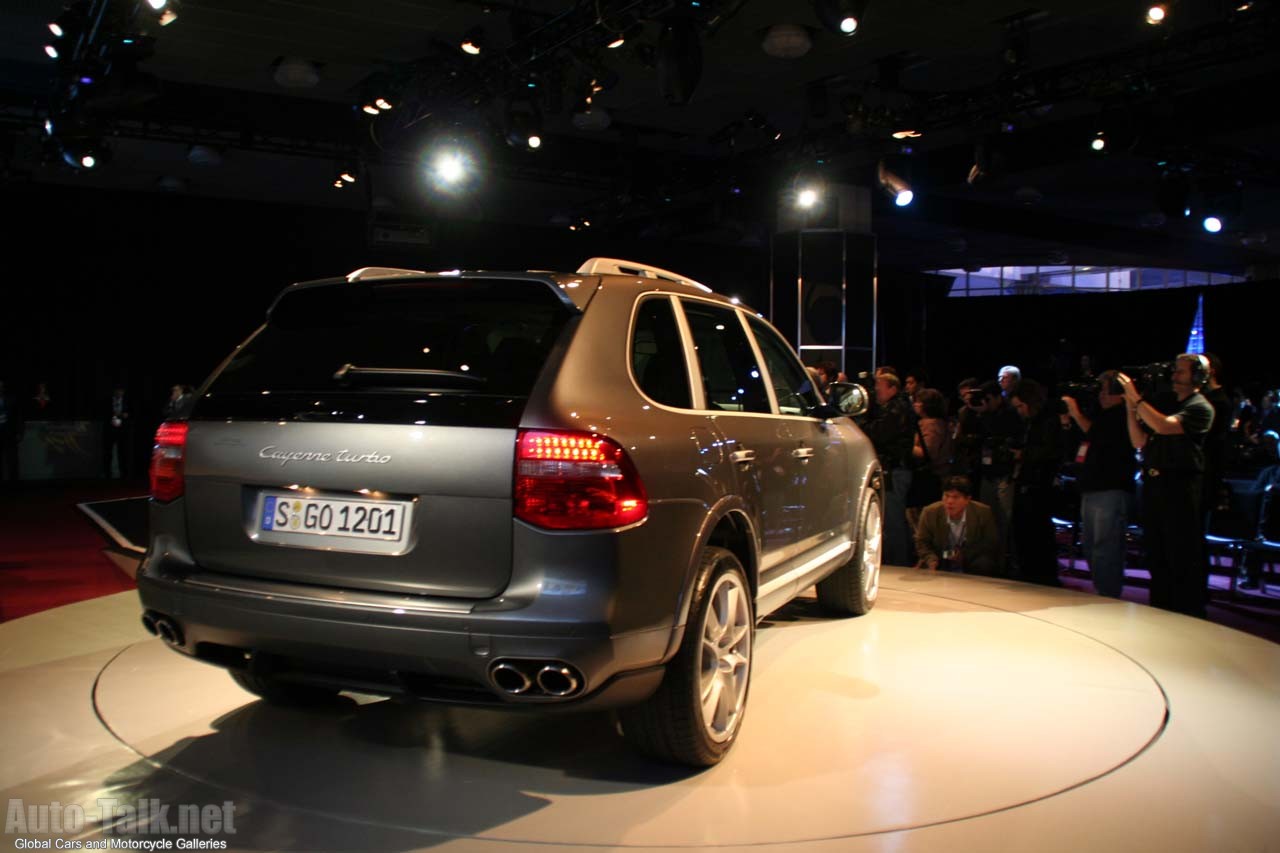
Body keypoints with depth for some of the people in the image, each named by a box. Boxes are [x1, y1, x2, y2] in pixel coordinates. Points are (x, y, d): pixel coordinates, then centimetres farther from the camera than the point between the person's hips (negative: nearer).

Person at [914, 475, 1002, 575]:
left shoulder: (983, 512, -13)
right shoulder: (929, 513, -11)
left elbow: (992, 544, -4)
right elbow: (922, 542, 2)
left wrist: (965, 554, -18)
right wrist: (931, 559, -19)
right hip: (940, 564, 1)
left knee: (984, 564, -31)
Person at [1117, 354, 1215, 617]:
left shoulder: (1200, 408, -4)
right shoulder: (1163, 401, 17)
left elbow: (1164, 426, -20)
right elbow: (1139, 442, 11)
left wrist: (1136, 398, -19)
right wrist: (1131, 406, 2)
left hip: (1181, 486, -7)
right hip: (1153, 485, 7)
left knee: (1184, 556, -3)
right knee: (1156, 554, 13)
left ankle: (1189, 614, 5)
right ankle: (1160, 612, 24)